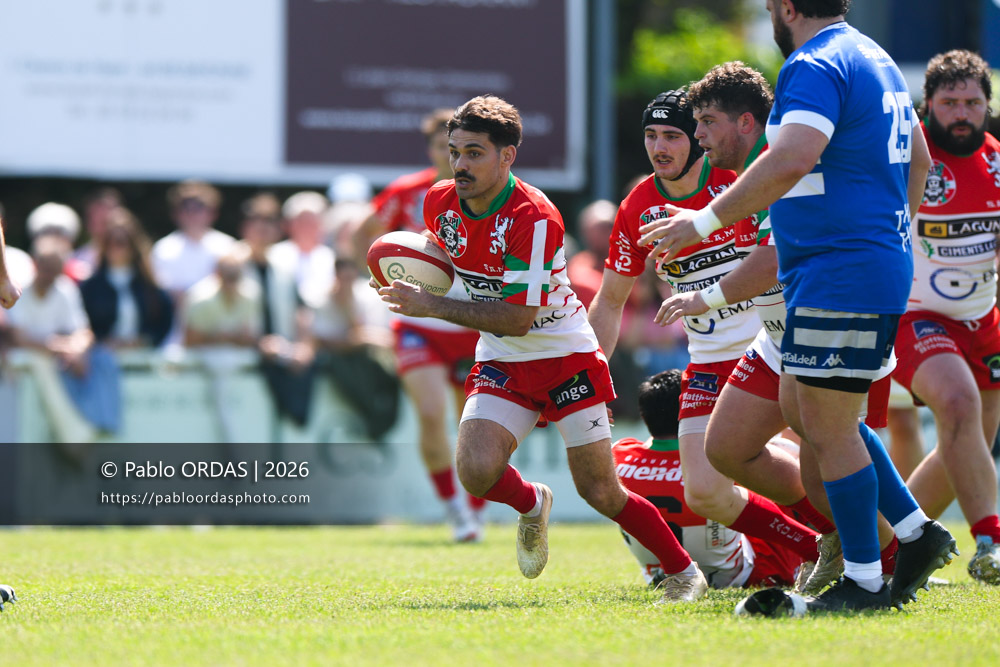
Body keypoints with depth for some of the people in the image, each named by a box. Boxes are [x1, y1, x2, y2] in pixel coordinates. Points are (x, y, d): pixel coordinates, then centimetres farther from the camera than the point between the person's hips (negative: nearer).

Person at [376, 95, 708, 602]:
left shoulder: (535, 217, -25)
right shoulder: (440, 202, -4)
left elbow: (517, 317, -27)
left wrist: (431, 306, -26)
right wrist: (410, 286, -3)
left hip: (566, 356, -5)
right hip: (501, 363, 5)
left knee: (600, 492, -3)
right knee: (476, 471, -19)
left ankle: (683, 572, 18)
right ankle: (532, 505, 15)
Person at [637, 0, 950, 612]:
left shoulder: (815, 66, -16)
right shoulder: (876, 60, 16)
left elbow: (793, 159, -31)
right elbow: (918, 160, 25)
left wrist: (706, 220, -26)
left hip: (839, 280, -10)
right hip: (882, 265, 10)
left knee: (830, 429, -3)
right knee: (803, 409, 18)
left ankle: (864, 582, 2)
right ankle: (916, 531, 19)